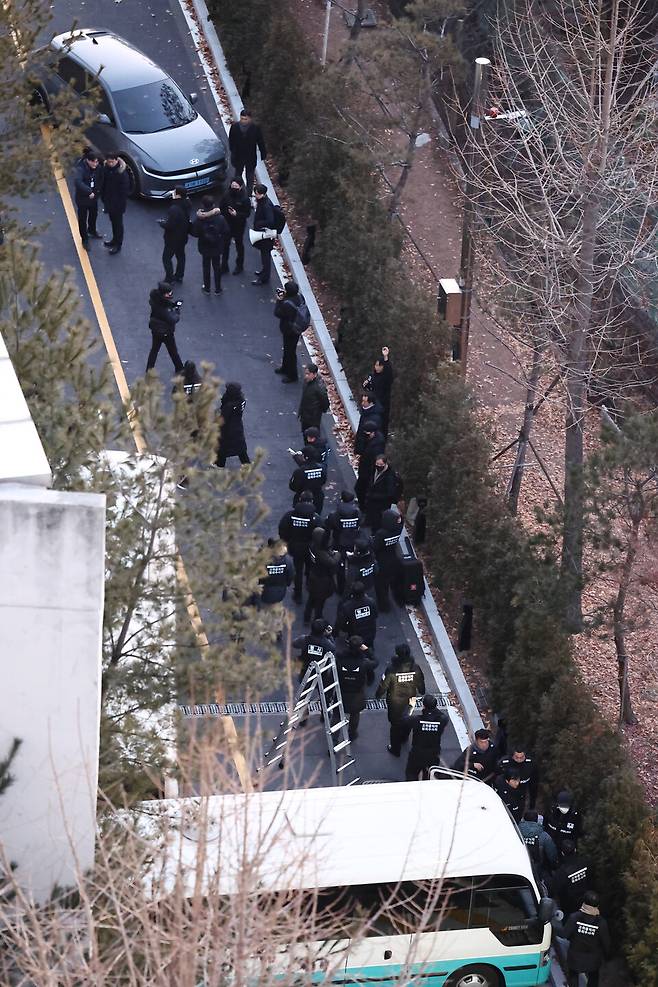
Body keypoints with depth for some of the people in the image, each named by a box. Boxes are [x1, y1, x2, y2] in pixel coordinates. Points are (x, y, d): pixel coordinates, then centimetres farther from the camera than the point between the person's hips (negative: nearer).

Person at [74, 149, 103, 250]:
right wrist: (88, 192, -44)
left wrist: (99, 191, -13)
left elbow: (101, 181, 2)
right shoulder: (81, 169, -28)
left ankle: (92, 231, 54)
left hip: (93, 197, 6)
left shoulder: (98, 169, -9)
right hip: (82, 199, -6)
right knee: (82, 219, 7)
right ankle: (84, 239, 23)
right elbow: (77, 181, -43)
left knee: (94, 215, 27)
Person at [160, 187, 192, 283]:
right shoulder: (187, 205, -6)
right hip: (183, 236, 8)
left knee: (166, 257, 7)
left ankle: (169, 278, 11)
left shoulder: (174, 209, -33)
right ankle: (179, 275, 36)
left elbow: (169, 225, -30)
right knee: (180, 256, 23)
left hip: (173, 238, -8)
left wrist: (161, 222, -10)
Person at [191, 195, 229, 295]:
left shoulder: (199, 219, -21)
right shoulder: (220, 218, -19)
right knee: (217, 267, 16)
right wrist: (222, 240, 6)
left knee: (206, 267, 18)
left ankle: (207, 288, 29)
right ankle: (218, 289, 25)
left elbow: (194, 233, -14)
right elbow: (227, 232, -12)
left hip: (205, 247, 0)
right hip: (217, 247, 0)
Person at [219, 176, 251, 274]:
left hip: (239, 226, -2)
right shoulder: (226, 195, -9)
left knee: (239, 245, 16)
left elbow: (247, 213, -13)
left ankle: (239, 266, 33)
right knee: (225, 245, 8)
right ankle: (224, 267, 21)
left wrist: (237, 214, -27)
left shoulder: (244, 199, -17)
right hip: (227, 225, 3)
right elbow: (221, 208, 2)